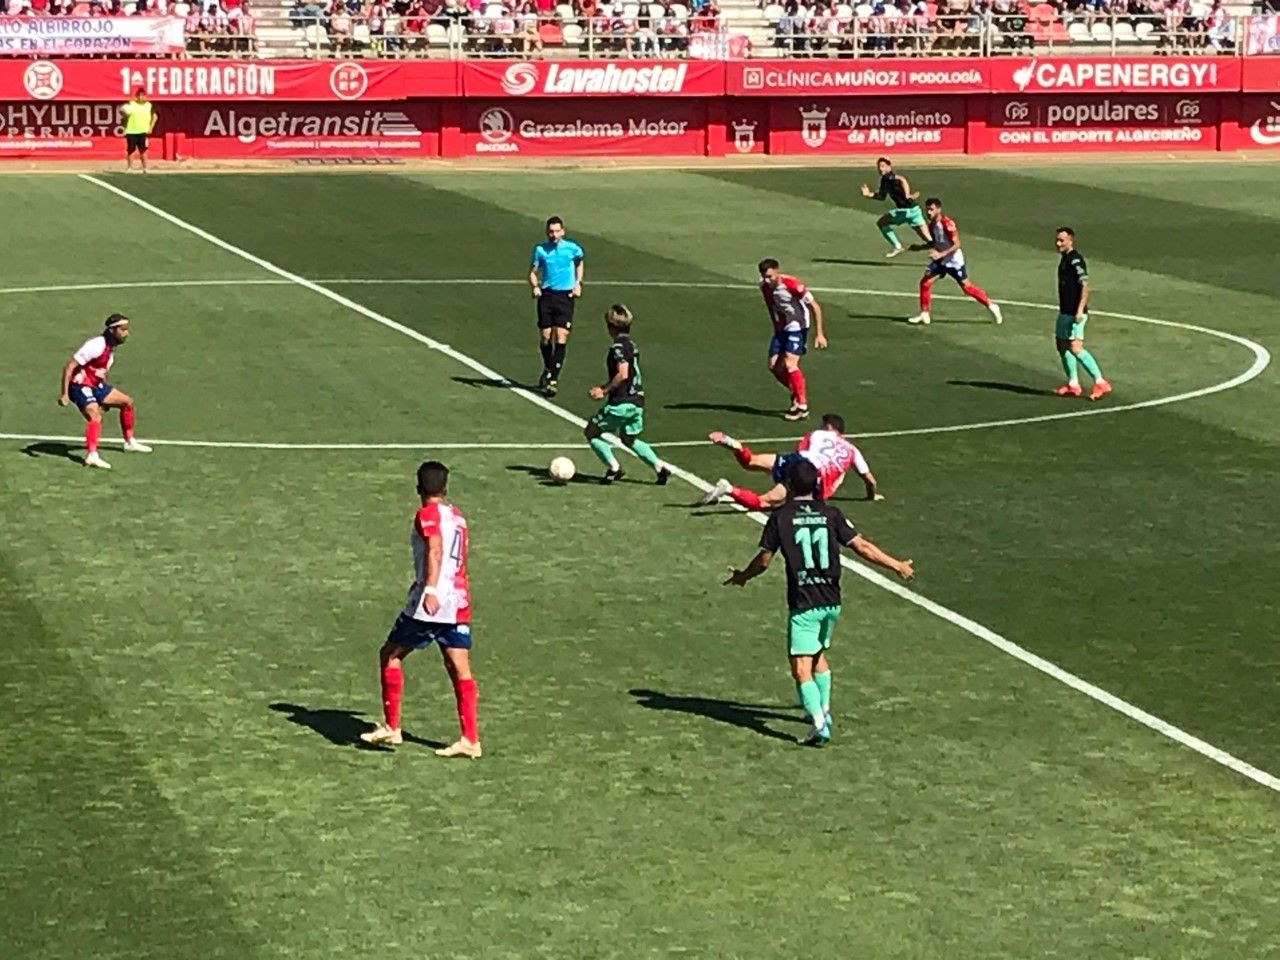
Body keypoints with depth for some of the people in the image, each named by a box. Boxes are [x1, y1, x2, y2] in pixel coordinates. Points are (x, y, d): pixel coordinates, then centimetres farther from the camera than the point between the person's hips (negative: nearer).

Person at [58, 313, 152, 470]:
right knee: (95, 416, -31)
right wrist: (64, 394, -28)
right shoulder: (96, 345, -24)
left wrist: (105, 398, 21)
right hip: (80, 386, -10)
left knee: (127, 402, 16)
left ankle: (129, 442, 32)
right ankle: (92, 455, -39)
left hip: (96, 385, 10)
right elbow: (69, 366, -24)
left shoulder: (111, 348, 5)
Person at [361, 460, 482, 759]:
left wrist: (430, 589, -32)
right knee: (460, 670, 4)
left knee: (390, 655, 8)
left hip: (430, 602, -7)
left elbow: (435, 551, -21)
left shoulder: (427, 514, -5)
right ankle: (470, 740, -2)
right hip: (459, 602, 7)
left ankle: (391, 728, 9)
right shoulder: (457, 516, 18)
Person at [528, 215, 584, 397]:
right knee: (545, 337, 5)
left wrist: (578, 283, 9)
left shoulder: (572, 248, -1)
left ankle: (553, 380, -11)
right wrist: (535, 287, -12)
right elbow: (533, 272, 7)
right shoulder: (540, 250, 0)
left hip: (565, 295, -2)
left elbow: (579, 264, 20)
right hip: (546, 295, 2)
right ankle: (548, 370, 32)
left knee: (561, 337, -11)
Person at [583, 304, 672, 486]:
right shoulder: (632, 345, 14)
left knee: (591, 432, 5)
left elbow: (622, 374, -24)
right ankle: (660, 467, 10)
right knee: (630, 440, 23)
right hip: (637, 401, 9)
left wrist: (604, 391, -15)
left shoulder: (618, 346, -14)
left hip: (621, 403, -9)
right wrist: (603, 388, 18)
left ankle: (613, 468, -2)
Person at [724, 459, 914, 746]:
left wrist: (742, 577, 18)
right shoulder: (830, 514, 2)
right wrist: (896, 565, 11)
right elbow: (862, 547, 0)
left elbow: (764, 560, -2)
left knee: (802, 669, -6)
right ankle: (824, 711, 37)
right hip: (831, 601, 5)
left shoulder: (780, 516, -6)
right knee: (819, 655, 27)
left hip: (803, 604, -5)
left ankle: (820, 724, -21)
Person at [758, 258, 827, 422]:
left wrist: (819, 334, -19)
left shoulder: (792, 285, -26)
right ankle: (796, 394, 25)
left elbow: (815, 307, -19)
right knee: (774, 366, 2)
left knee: (789, 364, -20)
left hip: (798, 327, -7)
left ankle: (802, 406, -14)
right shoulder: (764, 286, -6)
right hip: (781, 327, 7)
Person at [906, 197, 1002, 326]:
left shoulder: (947, 224, -23)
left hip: (954, 261, -7)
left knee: (967, 287, -2)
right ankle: (924, 314, 4)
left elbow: (956, 245, -24)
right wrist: (920, 247, 3)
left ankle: (991, 306, 13)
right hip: (940, 260, 7)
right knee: (925, 282, -5)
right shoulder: (932, 225, 1)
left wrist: (941, 254, -32)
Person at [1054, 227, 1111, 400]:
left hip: (1075, 313, -10)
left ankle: (1100, 382, -14)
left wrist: (1080, 310, -28)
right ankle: (1073, 384, 24)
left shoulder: (1075, 260, -16)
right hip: (1065, 312, 10)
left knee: (1075, 348, -16)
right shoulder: (1064, 259, 14)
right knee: (1061, 345, 15)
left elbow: (1085, 286, -22)